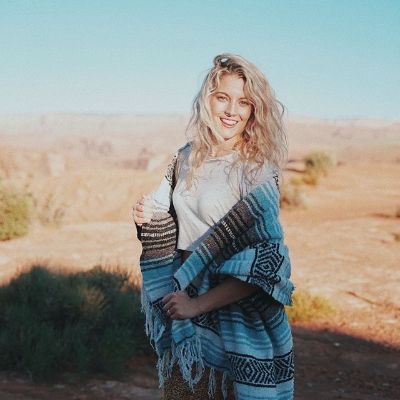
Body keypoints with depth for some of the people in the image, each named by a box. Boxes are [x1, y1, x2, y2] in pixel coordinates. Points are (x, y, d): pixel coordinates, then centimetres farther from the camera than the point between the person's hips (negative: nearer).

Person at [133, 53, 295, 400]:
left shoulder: (258, 170, -13)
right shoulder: (186, 157, 3)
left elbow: (264, 264, -18)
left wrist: (200, 304, -19)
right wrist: (148, 218, -4)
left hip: (238, 313, -5)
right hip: (183, 299, 5)